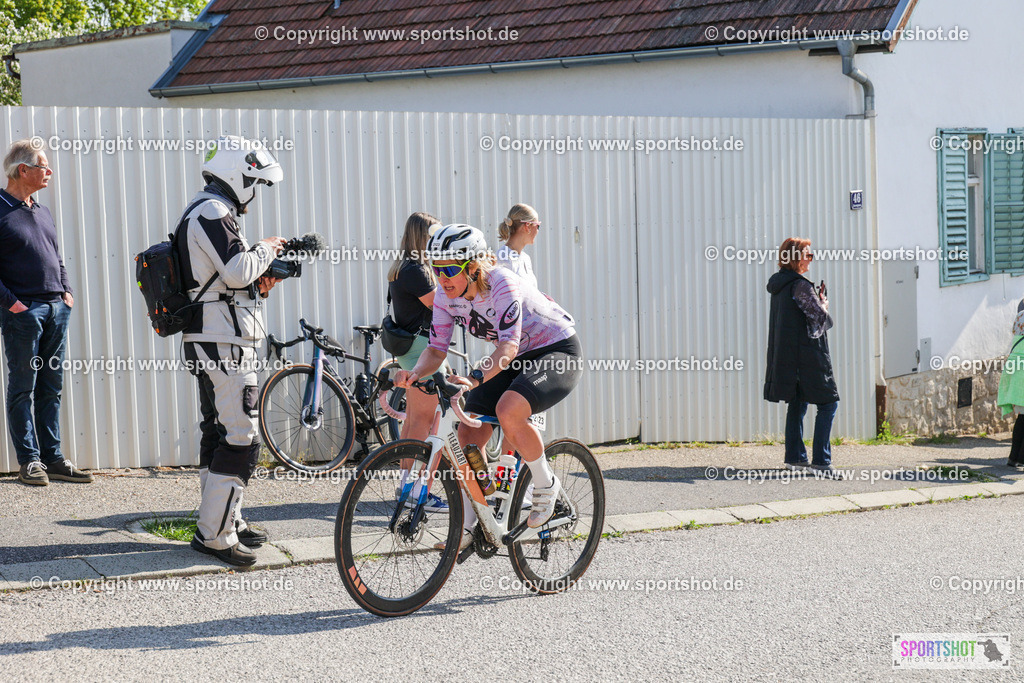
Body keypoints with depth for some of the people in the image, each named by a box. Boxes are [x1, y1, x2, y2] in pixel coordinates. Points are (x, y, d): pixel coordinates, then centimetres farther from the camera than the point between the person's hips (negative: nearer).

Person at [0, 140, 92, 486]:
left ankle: (53, 458, 14)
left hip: (56, 309, 7)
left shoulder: (43, 213, 17)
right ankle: (29, 460, 4)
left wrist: (67, 292, 11)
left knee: (51, 389, 10)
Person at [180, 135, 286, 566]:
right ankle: (215, 534, -9)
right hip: (223, 344, -11)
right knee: (241, 441, -11)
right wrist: (266, 250, -6)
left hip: (211, 343, 11)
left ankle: (226, 520, 26)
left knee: (219, 434, 17)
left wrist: (258, 286, 9)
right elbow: (238, 270, -24)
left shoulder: (206, 213, 20)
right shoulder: (213, 212, -14)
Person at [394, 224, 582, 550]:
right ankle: (468, 524, 9)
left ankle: (545, 484, -10)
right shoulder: (446, 296, -9)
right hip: (517, 359, 8)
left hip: (558, 352, -7)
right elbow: (436, 349, -6)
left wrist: (475, 378, -56)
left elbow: (509, 345, -40)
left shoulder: (501, 284, -30)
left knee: (508, 411, -34)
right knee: (468, 432, -6)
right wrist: (414, 373, -27)